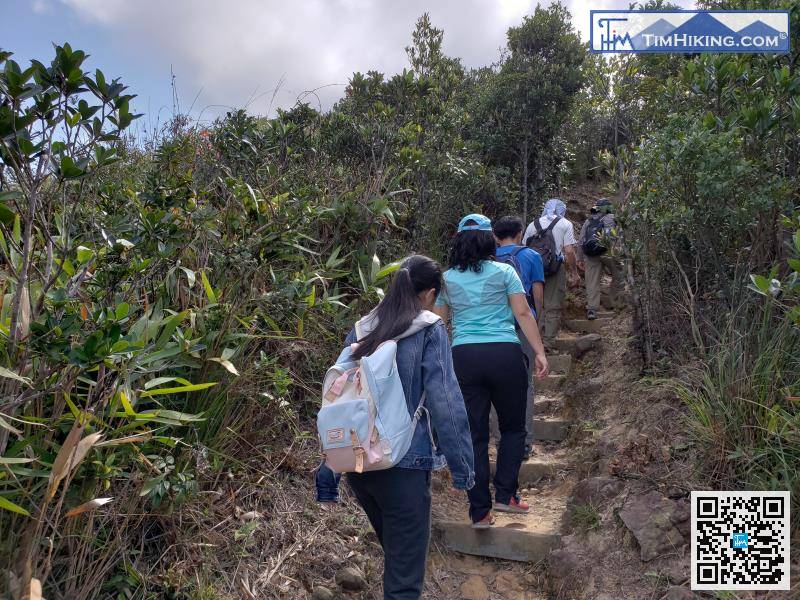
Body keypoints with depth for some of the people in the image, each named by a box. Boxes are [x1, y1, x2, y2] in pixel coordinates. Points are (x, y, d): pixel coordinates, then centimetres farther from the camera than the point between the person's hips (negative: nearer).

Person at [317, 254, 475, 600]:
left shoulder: (360, 331, 8)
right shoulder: (430, 330, -7)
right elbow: (444, 402, -13)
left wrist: (329, 468, 14)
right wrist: (462, 464, -4)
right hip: (403, 464, -6)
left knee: (394, 551, 27)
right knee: (404, 572, 6)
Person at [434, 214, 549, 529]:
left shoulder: (447, 278, 10)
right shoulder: (504, 271, 4)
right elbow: (523, 314, -2)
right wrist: (539, 352, 0)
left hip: (464, 357, 2)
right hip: (505, 353, -2)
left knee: (475, 436, 8)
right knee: (513, 428, 17)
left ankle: (480, 512, 12)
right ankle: (505, 494, 12)